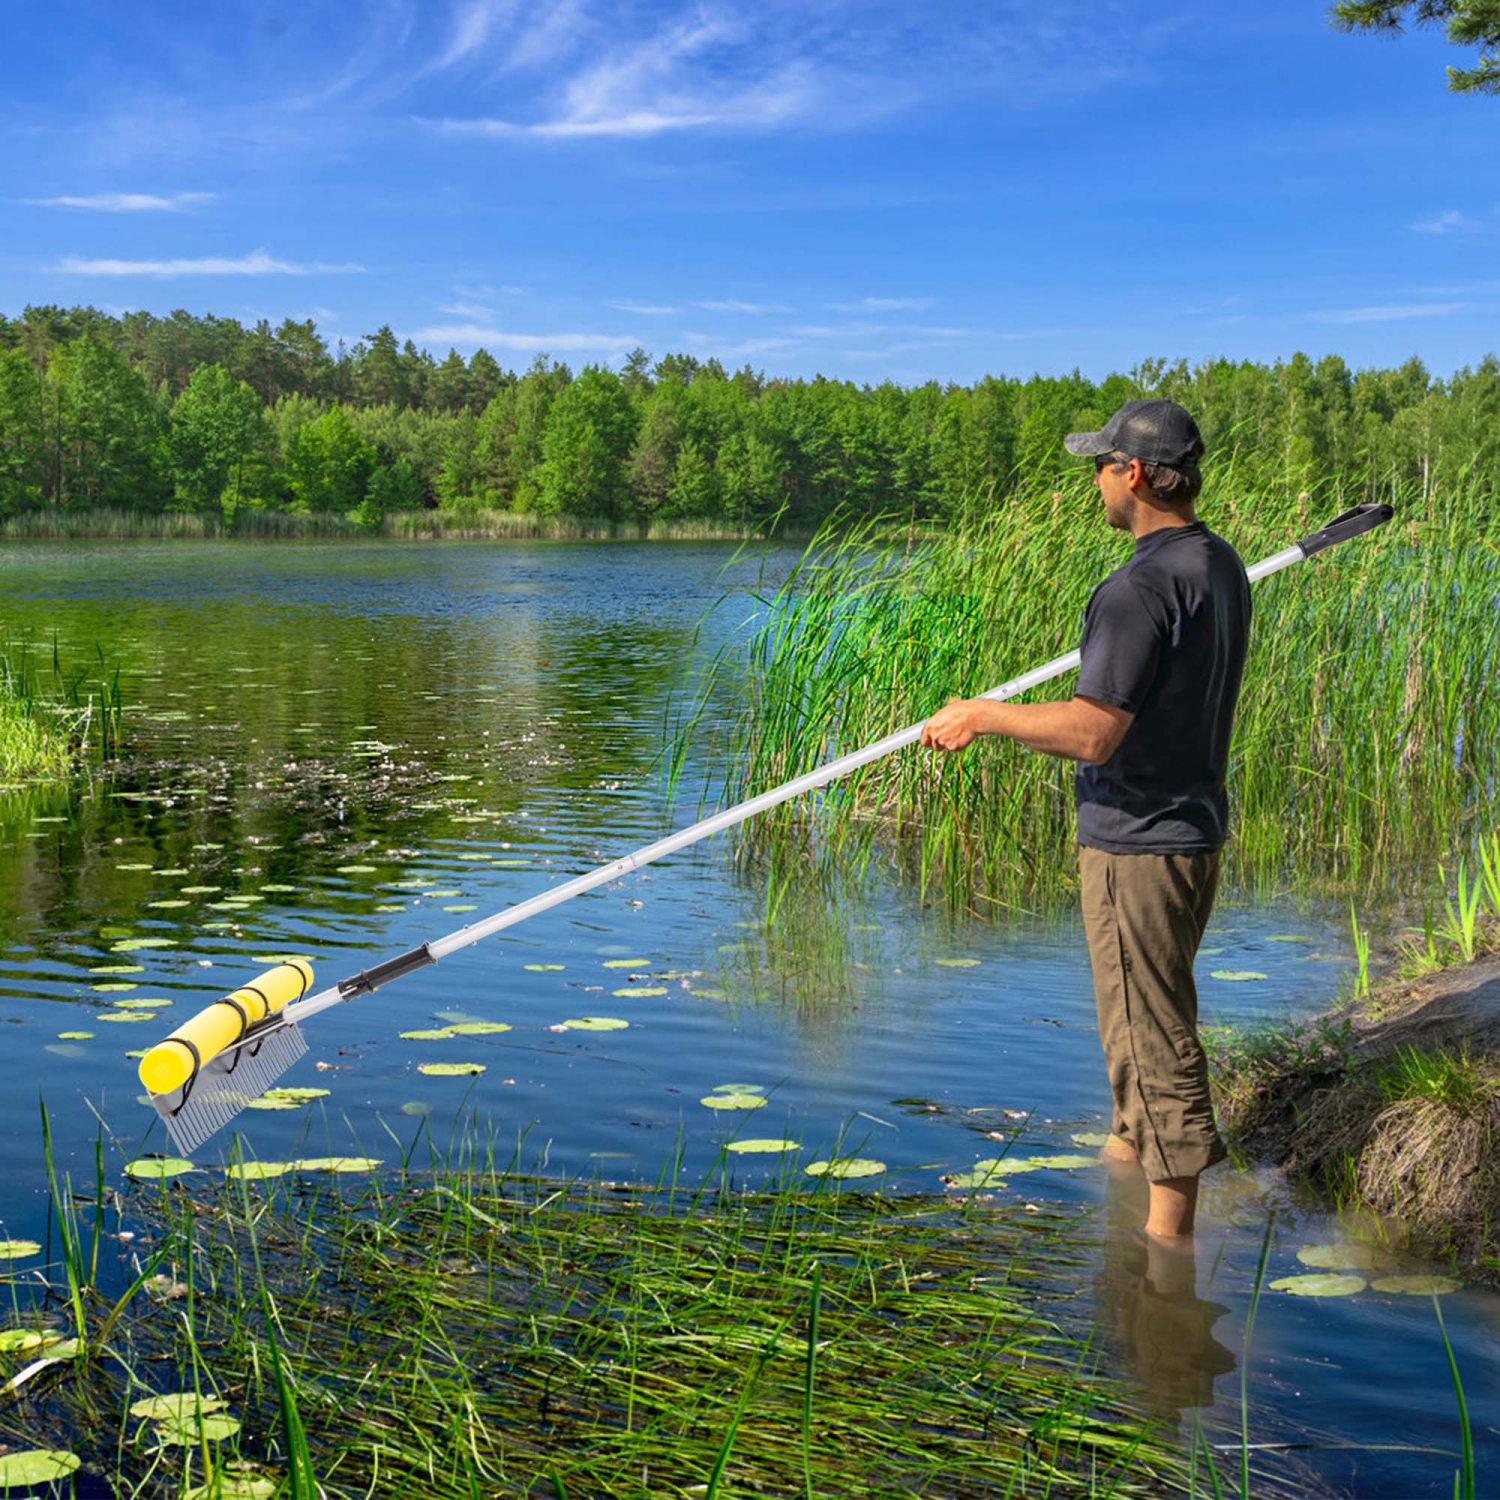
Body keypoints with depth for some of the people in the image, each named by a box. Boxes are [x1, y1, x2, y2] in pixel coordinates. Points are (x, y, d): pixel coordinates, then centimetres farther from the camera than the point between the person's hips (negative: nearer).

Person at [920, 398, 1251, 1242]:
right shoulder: (1222, 566, 8)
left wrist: (985, 715, -15)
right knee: (1143, 1014, 25)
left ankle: (1169, 1234, 7)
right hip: (1198, 829, 10)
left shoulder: (1144, 587, -23)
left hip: (1137, 841, -10)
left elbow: (1094, 734, -27)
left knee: (1153, 1031, -2)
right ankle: (1130, 1149, 43)